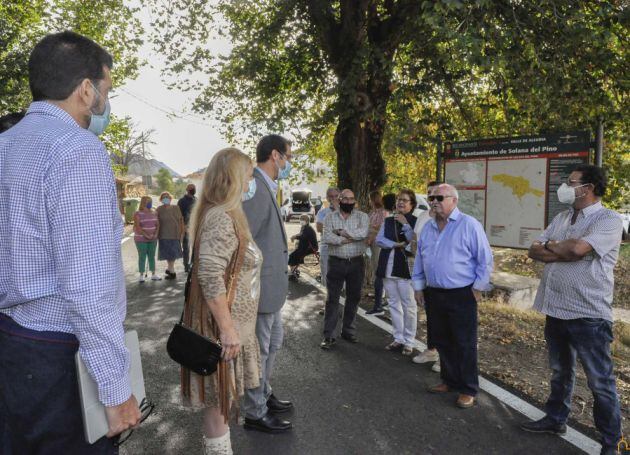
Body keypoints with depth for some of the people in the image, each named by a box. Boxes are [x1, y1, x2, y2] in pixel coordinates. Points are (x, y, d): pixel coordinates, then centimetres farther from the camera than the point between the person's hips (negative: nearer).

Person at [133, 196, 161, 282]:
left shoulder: (154, 213, 8)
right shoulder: (138, 214, -8)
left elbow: (157, 224, 5)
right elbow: (137, 226, -16)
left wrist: (155, 234, -9)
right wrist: (146, 235, -19)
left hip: (152, 239, 4)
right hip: (141, 239, -4)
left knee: (152, 256, 8)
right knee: (142, 257, -1)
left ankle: (153, 274, 14)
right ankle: (142, 275, 5)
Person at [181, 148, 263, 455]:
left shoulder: (227, 215, 11)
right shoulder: (221, 218, -21)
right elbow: (210, 278, -28)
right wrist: (227, 328, -25)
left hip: (234, 320, 10)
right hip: (224, 323, -10)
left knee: (223, 394, 21)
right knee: (219, 395, 6)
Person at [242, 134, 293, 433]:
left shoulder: (266, 187, 11)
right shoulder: (255, 187, -21)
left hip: (272, 286, 10)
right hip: (260, 288, -10)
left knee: (273, 343, 24)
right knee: (259, 350, 6)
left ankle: (265, 396, 43)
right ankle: (255, 414, 25)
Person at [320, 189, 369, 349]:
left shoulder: (362, 216, 3)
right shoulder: (330, 217, 3)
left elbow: (363, 233, -17)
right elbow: (326, 237, -13)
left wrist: (341, 232, -14)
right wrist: (350, 238, -15)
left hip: (356, 263, 1)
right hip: (336, 262, -1)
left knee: (353, 298, 11)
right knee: (332, 299, 0)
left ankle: (348, 331, 26)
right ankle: (328, 335, 5)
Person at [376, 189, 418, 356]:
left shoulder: (415, 222, -2)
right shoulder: (387, 221, 12)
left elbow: (415, 241, -15)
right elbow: (379, 240, 1)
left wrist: (405, 224, -17)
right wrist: (396, 244, -11)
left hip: (405, 268, -5)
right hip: (387, 268, 5)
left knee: (408, 306, 0)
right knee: (394, 304, 12)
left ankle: (409, 342, 12)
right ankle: (398, 338, 24)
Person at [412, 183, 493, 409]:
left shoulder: (469, 225, -10)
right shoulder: (427, 228, 9)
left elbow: (485, 259, -8)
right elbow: (419, 260, 16)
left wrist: (478, 287, -8)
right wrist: (418, 287, 13)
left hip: (462, 295, -6)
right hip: (434, 294, 6)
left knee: (464, 344, 3)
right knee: (442, 341, 15)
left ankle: (468, 390, 17)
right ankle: (449, 380, 32)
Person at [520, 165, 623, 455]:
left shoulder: (609, 219, -12)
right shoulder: (561, 218, 11)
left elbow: (577, 248, -27)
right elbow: (534, 251, 4)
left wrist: (551, 245, -6)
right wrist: (562, 251, -14)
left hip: (588, 314, -7)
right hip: (556, 309, 7)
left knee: (600, 382, 6)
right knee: (560, 371, 21)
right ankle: (556, 419, 38)